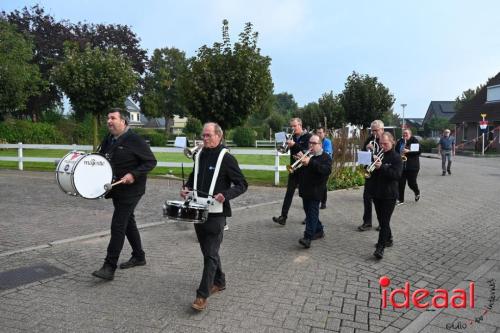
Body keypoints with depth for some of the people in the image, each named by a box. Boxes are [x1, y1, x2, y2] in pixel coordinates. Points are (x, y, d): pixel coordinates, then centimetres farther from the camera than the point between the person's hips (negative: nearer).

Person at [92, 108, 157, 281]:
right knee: (128, 222, 17)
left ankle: (109, 268, -2)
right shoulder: (108, 140, 9)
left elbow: (151, 161, -15)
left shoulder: (134, 140, -15)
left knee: (118, 225, -9)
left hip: (130, 190, -8)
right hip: (116, 189, 8)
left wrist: (134, 174, -25)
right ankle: (138, 256, 32)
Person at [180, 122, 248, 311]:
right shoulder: (199, 156, 9)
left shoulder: (226, 158, -10)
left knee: (210, 254, -4)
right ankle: (219, 282, 35)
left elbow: (242, 184, -10)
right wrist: (187, 188, 6)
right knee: (207, 250, 17)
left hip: (215, 213, -7)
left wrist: (226, 195, -26)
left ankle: (202, 295, 3)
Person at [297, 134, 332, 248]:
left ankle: (308, 238, -13)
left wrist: (310, 162, -32)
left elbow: (327, 170, -23)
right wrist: (300, 159, -8)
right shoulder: (307, 154, 15)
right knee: (308, 212, 15)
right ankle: (319, 231, 31)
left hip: (315, 191, -7)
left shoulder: (325, 157, -5)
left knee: (312, 213, -9)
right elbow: (298, 168, 15)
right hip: (305, 189, 7)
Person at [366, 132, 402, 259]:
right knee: (381, 219, 17)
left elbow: (397, 175, -20)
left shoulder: (396, 157, -7)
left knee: (385, 221, -7)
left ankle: (380, 247, -6)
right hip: (376, 192, 6)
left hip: (389, 195, -6)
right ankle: (388, 239, 35)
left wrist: (381, 167, -29)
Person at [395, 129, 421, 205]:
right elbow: (396, 151, 13)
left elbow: (418, 151, -12)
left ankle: (417, 192, 34)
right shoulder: (400, 142, 8)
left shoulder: (414, 141, -3)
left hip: (412, 166, -3)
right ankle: (400, 199, 9)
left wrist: (408, 151, -23)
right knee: (400, 183, -1)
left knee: (411, 183, 1)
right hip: (401, 166, 3)